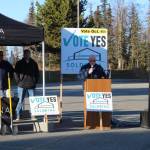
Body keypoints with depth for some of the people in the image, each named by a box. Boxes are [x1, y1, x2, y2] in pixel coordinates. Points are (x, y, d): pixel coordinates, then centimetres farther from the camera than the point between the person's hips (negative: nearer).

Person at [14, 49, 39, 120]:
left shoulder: (33, 63, 8)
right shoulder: (19, 63, 4)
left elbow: (37, 73, 15)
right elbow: (16, 73, 6)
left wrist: (35, 82, 7)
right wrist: (18, 81, -3)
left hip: (31, 85, 1)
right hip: (22, 85, -1)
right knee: (20, 101, 1)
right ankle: (17, 116, 7)